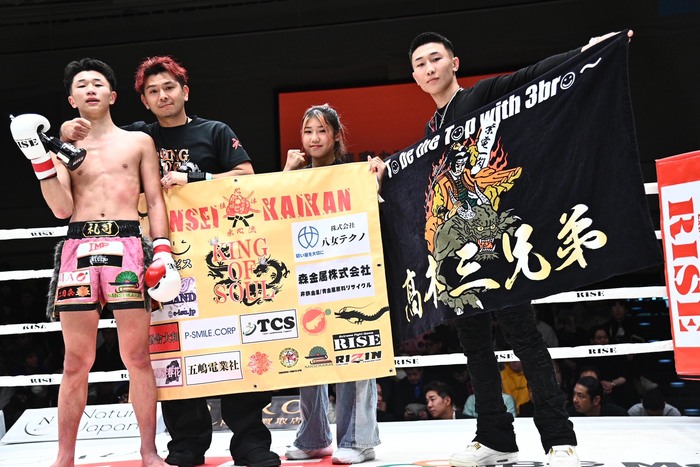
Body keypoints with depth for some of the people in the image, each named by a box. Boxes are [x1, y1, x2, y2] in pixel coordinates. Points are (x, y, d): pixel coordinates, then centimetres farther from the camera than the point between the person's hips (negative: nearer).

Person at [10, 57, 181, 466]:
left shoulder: (139, 142, 14)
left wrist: (164, 253, -4)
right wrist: (40, 159, -4)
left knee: (137, 356, -2)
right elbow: (63, 209, 6)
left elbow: (155, 202, 9)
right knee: (77, 360, 2)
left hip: (127, 245, -1)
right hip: (79, 248, 1)